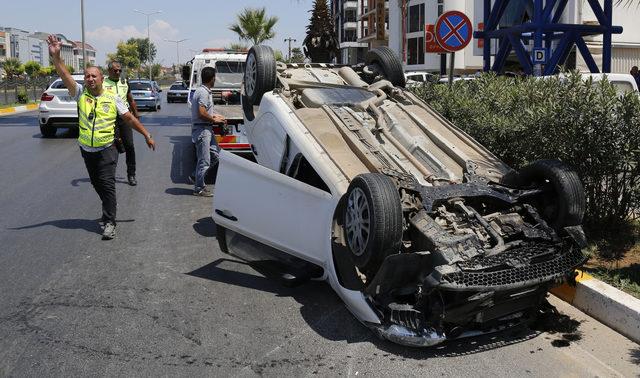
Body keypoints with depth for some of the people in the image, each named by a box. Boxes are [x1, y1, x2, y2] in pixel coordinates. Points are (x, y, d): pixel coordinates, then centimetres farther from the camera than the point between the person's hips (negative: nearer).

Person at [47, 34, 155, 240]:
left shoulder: (113, 99, -2)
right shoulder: (81, 94, 1)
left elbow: (130, 118, 2)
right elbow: (65, 76, -12)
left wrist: (147, 135, 1)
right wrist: (55, 56, -25)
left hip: (106, 149, -4)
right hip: (86, 150, 4)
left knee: (107, 184, -10)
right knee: (96, 184, 16)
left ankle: (109, 222, -9)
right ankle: (109, 209, 38)